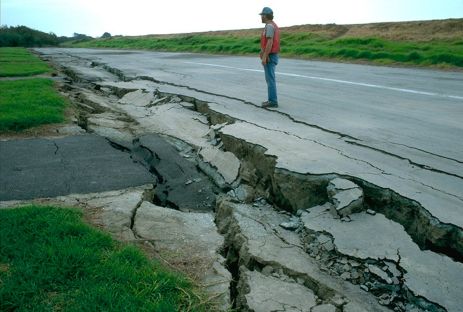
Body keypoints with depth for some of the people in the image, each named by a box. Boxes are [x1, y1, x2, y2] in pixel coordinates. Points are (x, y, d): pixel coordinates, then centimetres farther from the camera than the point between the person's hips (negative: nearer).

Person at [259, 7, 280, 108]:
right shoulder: (273, 26, 17)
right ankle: (272, 100, 15)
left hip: (269, 57, -10)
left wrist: (264, 57, -25)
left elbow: (270, 42, -24)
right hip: (272, 56, 10)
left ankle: (272, 101, -4)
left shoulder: (269, 26, -16)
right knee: (270, 79, 12)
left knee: (270, 79, -7)